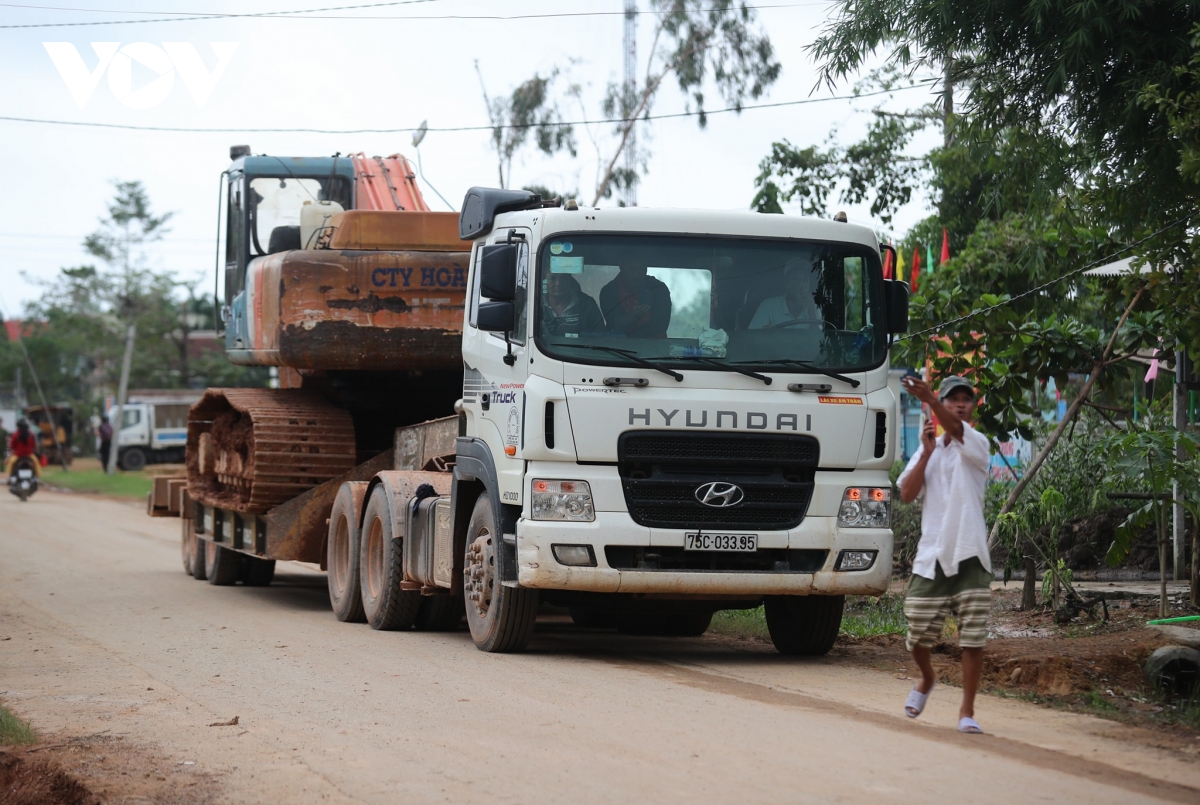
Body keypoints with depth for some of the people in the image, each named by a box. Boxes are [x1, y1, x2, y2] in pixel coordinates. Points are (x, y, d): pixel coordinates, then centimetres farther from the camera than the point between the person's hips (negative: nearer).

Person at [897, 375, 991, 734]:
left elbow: (956, 430, -24)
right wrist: (927, 451, -6)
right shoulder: (926, 450, 14)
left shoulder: (976, 444, 0)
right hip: (931, 556, 3)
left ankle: (967, 711, 4)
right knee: (918, 635, 7)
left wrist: (929, 398, -42)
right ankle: (926, 680, 37)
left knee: (973, 639, -5)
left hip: (970, 556, -3)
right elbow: (907, 494, 1)